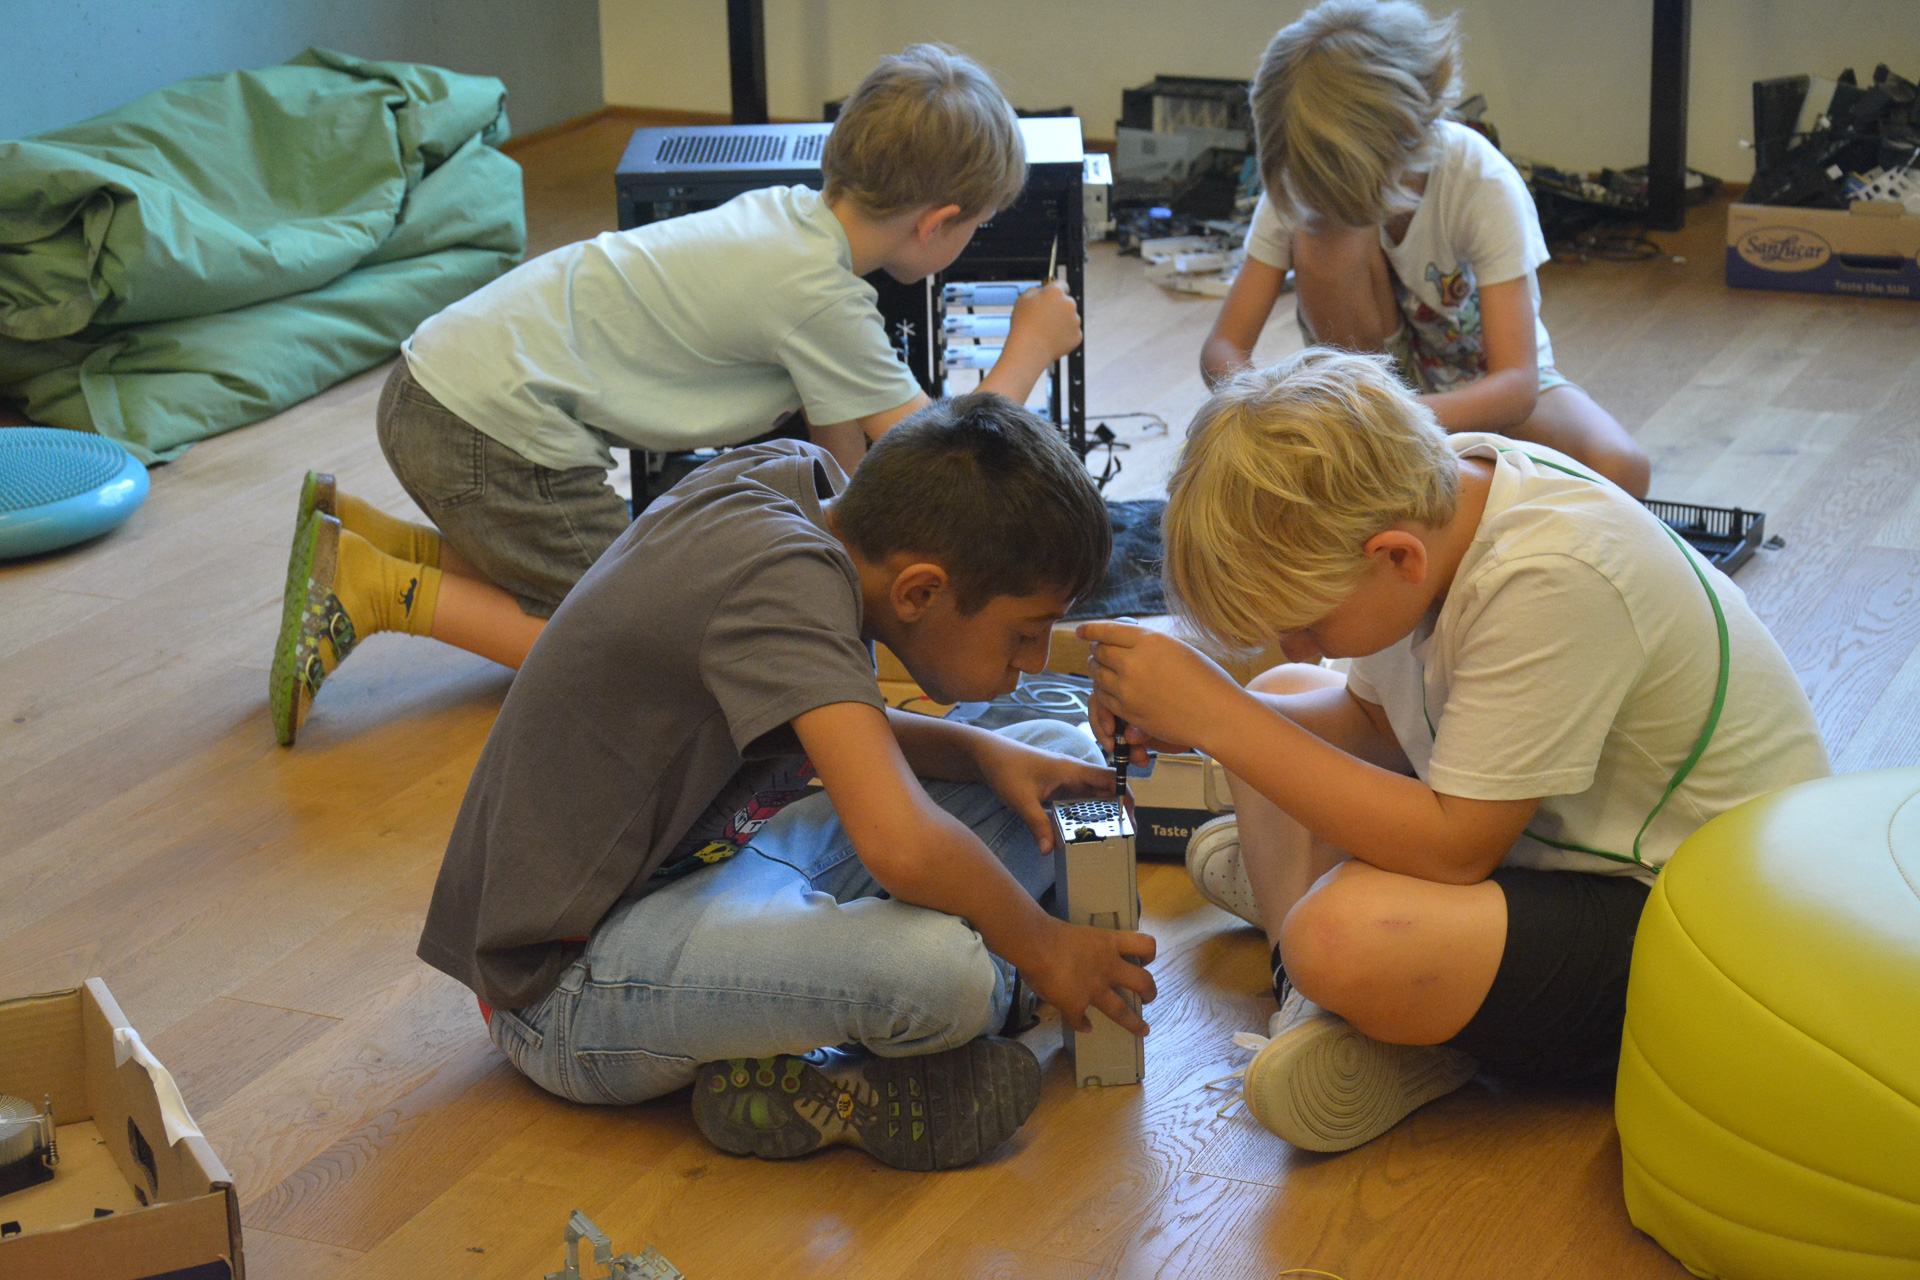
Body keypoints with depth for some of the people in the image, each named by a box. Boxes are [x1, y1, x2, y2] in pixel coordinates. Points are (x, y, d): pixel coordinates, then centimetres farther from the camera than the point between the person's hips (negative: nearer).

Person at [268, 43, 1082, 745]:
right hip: (493, 431, -9)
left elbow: (839, 437, 20)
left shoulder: (792, 213, 11)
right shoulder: (822, 295, -16)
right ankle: (376, 590, -5)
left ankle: (353, 529, 19)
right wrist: (1033, 345, 5)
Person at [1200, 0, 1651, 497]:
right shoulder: (1303, 185, -20)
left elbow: (1516, 385, -35)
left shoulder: (1483, 185, -28)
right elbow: (1223, 346, -20)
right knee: (1323, 234, -30)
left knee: (1620, 469, -32)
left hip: (1484, 377, -1)